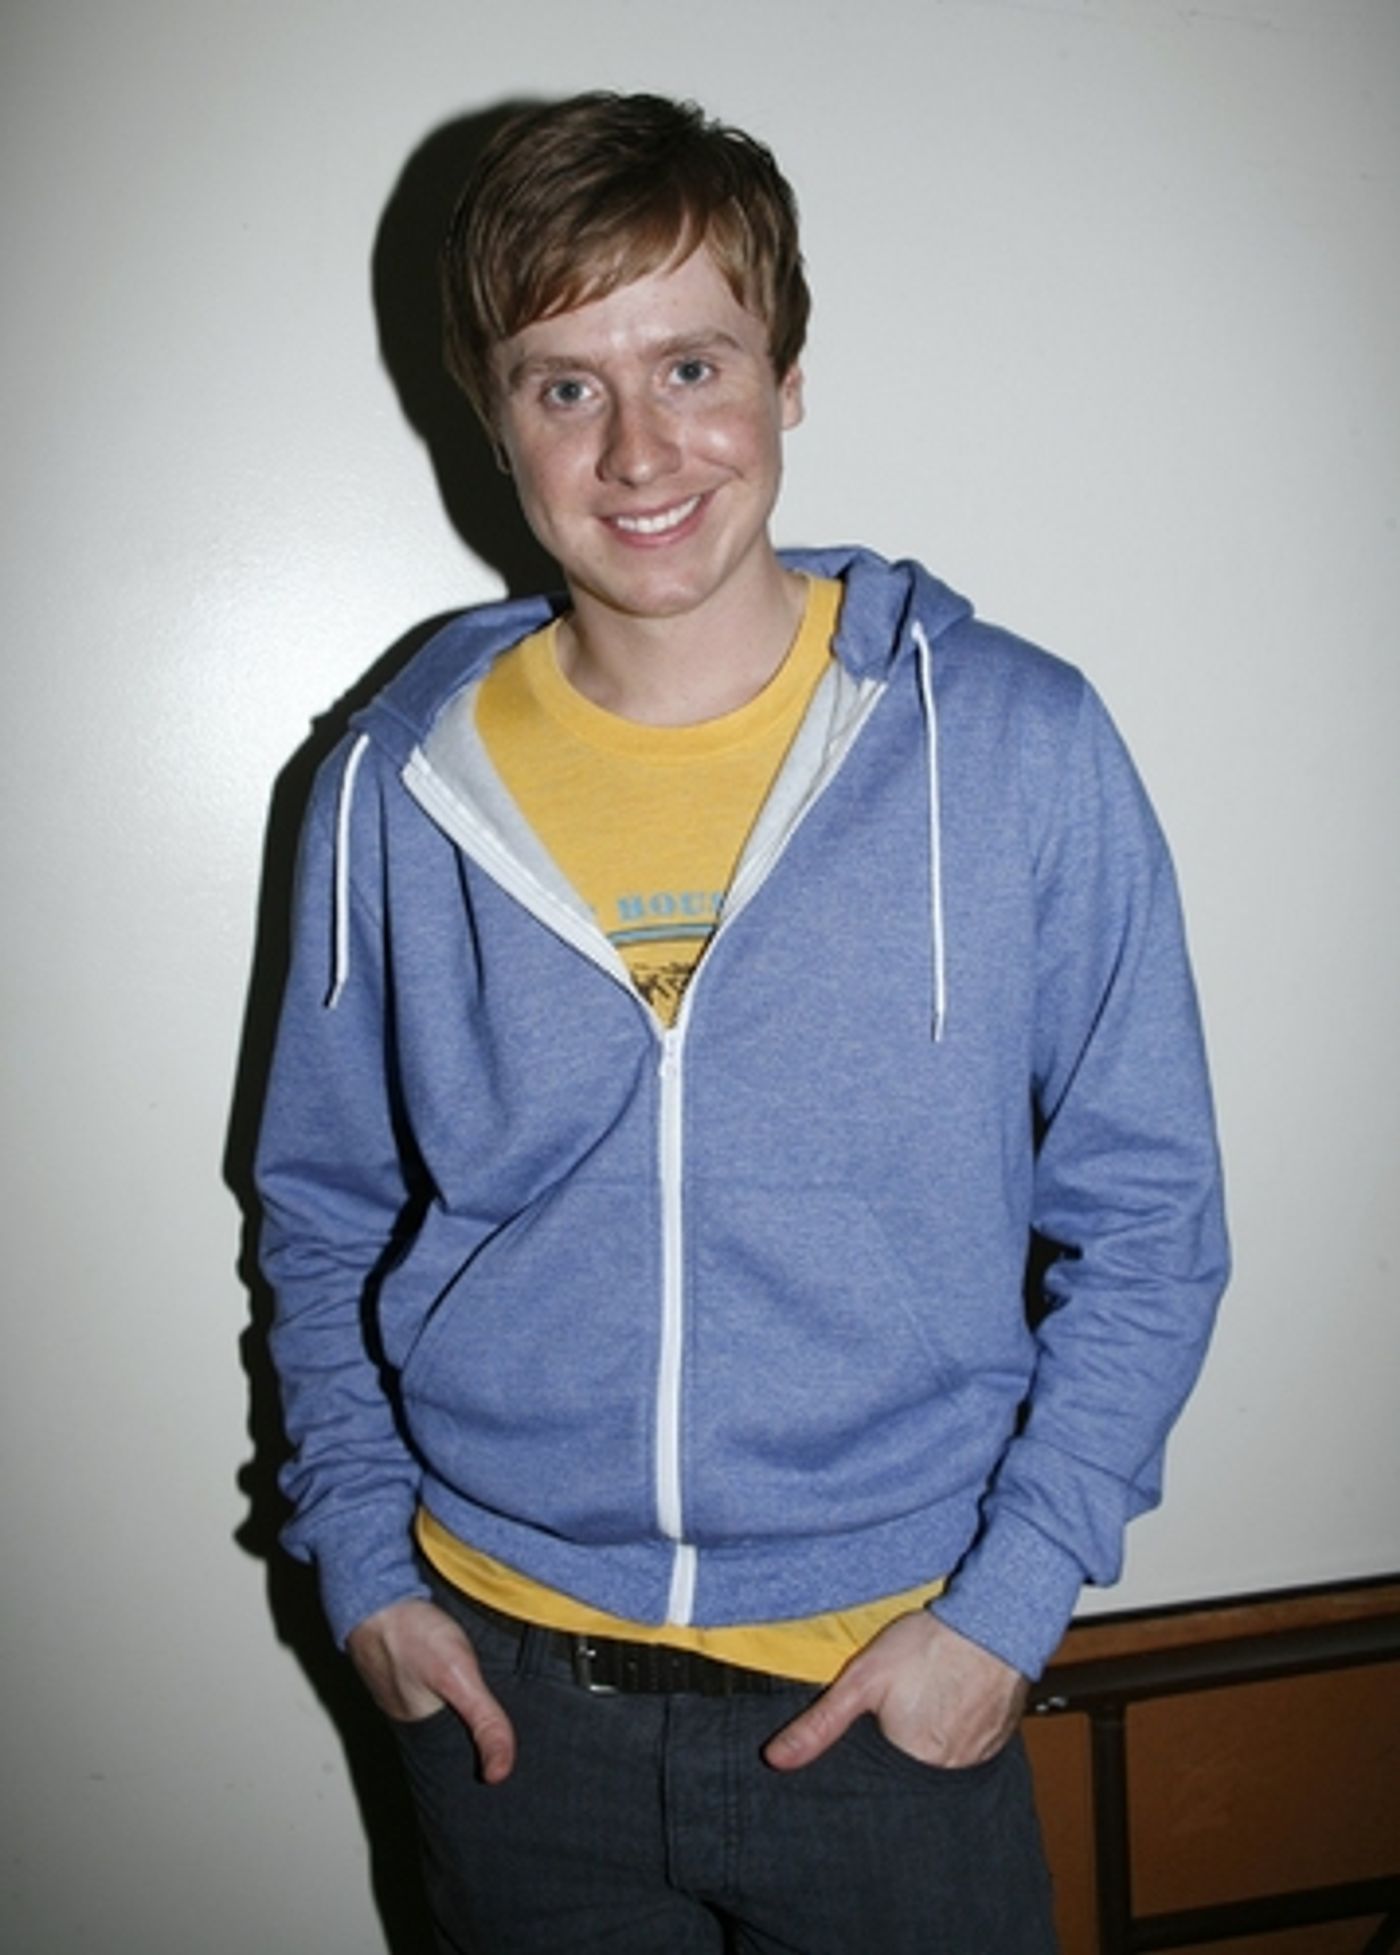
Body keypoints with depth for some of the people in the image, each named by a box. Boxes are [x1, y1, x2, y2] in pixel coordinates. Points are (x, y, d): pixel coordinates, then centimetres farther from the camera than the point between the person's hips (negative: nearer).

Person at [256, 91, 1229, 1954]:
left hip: (900, 1691, -1)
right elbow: (324, 1216, 7)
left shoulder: (1019, 749, -10)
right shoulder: (397, 788, -5)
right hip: (505, 1689, 2)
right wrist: (363, 1562, 0)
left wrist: (1008, 1601, -9)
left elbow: (1146, 1222, -4)